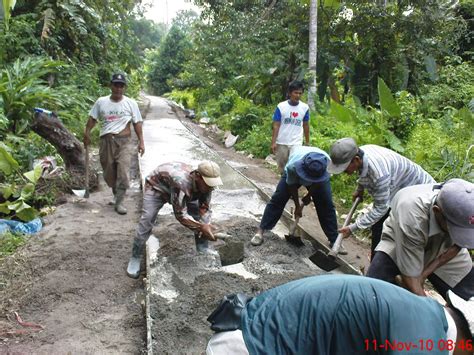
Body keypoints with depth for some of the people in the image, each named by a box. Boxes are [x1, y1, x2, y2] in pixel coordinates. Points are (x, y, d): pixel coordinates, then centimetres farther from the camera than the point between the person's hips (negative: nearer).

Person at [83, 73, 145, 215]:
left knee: (123, 172, -12)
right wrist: (87, 133, 4)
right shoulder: (101, 102, 6)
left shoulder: (131, 103, 3)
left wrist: (141, 141, -2)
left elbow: (137, 123, 4)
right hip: (106, 141, 2)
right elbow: (92, 118, 13)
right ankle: (116, 194, 33)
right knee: (109, 173, 9)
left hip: (123, 141, -2)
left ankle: (119, 202, -2)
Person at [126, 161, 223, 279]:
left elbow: (204, 209, -14)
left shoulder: (205, 183, -25)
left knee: (199, 216, -6)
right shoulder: (181, 182, -47)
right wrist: (201, 227, -43)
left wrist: (206, 226, -31)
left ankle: (203, 249, 8)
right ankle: (135, 258, 1)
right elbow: (180, 214, -40)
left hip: (182, 191, 6)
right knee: (146, 221, -17)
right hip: (156, 187, -6)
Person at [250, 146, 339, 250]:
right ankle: (260, 231, -2)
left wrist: (308, 196, -8)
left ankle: (334, 240, 4)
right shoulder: (292, 166, -44)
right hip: (294, 174, -1)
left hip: (319, 176, 1)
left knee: (326, 204, -7)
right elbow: (292, 185, -24)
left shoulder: (328, 164, -40)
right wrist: (297, 206, -16)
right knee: (277, 199, -10)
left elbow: (317, 183, -18)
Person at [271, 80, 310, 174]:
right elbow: (276, 125, -5)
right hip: (281, 143, 0)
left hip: (296, 143, 0)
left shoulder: (305, 107, -1)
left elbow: (306, 125, 10)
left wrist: (307, 142, 14)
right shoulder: (281, 106, -7)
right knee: (282, 167, 12)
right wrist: (273, 142, -10)